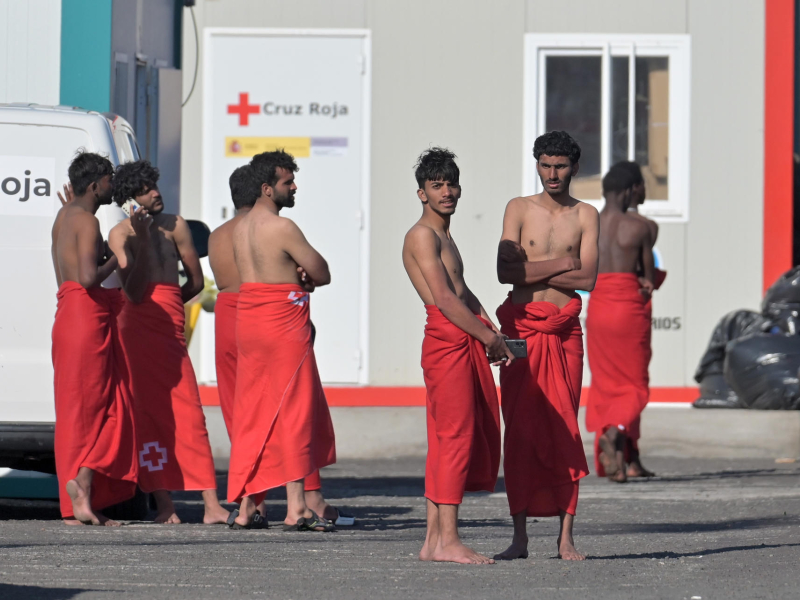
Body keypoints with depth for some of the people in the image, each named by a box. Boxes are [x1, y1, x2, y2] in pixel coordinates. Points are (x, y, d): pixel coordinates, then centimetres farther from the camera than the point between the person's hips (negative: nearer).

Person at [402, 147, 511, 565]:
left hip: (468, 340, 10)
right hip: (446, 340, -10)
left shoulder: (444, 237, 23)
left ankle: (434, 539, 10)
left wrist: (493, 333, 13)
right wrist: (489, 337, -11)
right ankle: (446, 540, -14)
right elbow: (444, 299, -15)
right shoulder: (422, 235, -8)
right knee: (454, 436, -12)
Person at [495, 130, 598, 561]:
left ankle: (566, 537, 2)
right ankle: (519, 536, 1)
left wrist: (531, 270, -7)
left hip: (564, 331, 0)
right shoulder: (519, 209, 6)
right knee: (520, 429, -2)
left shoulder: (585, 216, 7)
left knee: (565, 429, -1)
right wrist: (560, 263, -7)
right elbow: (505, 271, -5)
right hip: (521, 328, 0)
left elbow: (588, 279, -5)